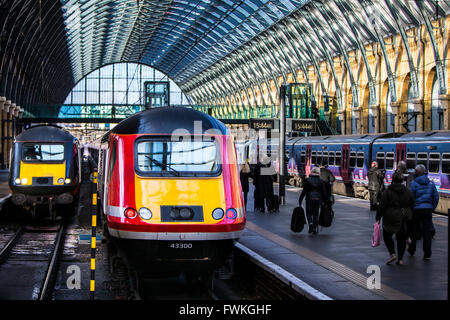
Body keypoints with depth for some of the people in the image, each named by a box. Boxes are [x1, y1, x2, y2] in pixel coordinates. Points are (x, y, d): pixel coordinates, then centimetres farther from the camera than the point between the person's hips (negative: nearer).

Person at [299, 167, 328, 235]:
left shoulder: (307, 181, -4)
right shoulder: (321, 182, 1)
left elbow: (304, 192, -6)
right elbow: (324, 193, 1)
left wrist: (300, 201, -2)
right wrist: (325, 201, 10)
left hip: (309, 200, -2)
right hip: (318, 200, 2)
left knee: (309, 213, 10)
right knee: (316, 214, 12)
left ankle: (310, 223, -18)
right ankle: (314, 229, 9)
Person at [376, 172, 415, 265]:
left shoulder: (387, 192, -8)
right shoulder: (408, 192, 5)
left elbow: (381, 206, -9)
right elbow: (412, 206, 9)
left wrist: (378, 218, -3)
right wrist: (409, 218, 18)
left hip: (391, 218, -4)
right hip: (405, 219, 4)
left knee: (387, 235, 13)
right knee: (402, 238, 12)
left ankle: (392, 254, -3)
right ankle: (400, 259, 11)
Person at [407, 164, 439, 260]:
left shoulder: (414, 183, -8)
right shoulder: (431, 183, 5)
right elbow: (436, 197, 5)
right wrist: (432, 208, 13)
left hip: (416, 209, -2)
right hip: (428, 210, 2)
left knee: (414, 231, 14)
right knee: (427, 232, 3)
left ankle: (412, 250, 27)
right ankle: (427, 254, 0)